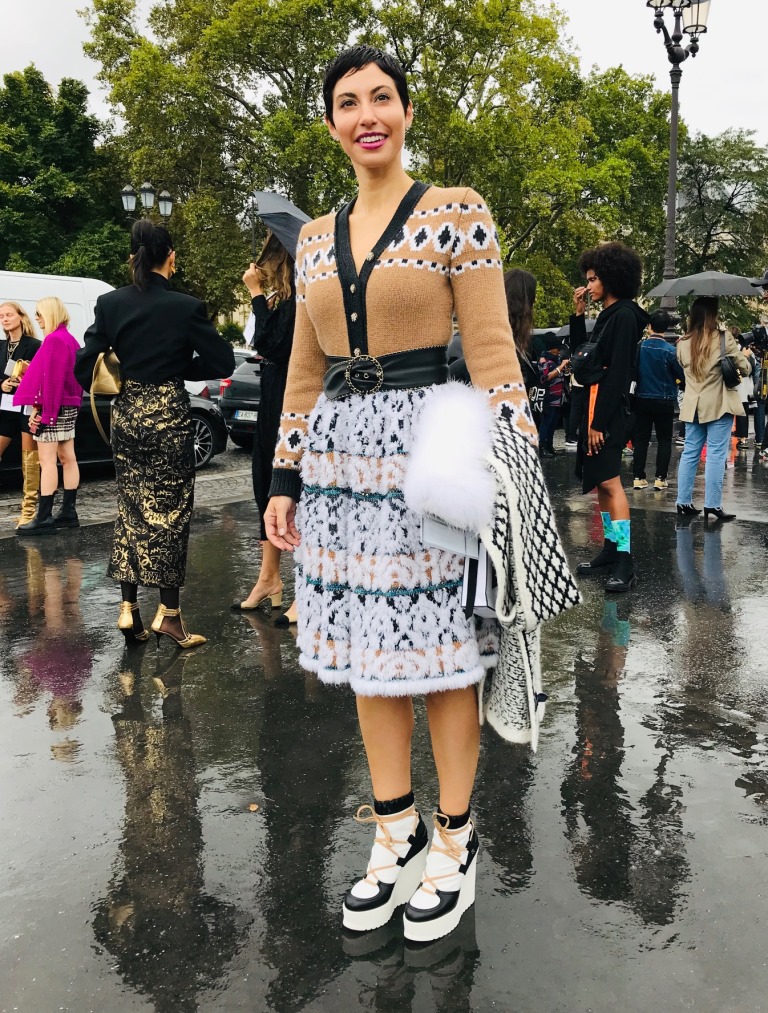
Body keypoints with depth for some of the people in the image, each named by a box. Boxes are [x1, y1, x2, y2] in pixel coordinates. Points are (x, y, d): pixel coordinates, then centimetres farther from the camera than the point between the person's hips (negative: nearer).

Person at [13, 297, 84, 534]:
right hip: (69, 407, 10)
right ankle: (68, 512, 15)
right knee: (67, 458, 10)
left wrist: (42, 412, -20)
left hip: (53, 408, -10)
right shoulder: (70, 339, 15)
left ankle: (44, 518, -9)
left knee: (47, 460, -9)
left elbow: (50, 380, -20)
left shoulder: (54, 340, -15)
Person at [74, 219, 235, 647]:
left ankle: (129, 607, 15)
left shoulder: (110, 303, -2)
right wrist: (179, 367, 4)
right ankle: (169, 613, 8)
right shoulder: (186, 307, -12)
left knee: (132, 509, 15)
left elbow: (85, 367, -3)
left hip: (126, 415, 4)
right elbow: (223, 362, -9)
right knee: (170, 511, 5)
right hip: (169, 416, -4)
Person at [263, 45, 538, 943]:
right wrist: (285, 482, 12)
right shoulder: (317, 238, 14)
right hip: (341, 456, 6)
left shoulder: (457, 213, -2)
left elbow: (491, 350, -8)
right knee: (368, 650, 11)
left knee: (437, 651, 2)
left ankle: (454, 841, 22)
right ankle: (396, 832, 28)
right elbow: (304, 372, 15)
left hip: (427, 445, -5)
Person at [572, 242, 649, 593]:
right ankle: (610, 548, 19)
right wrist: (578, 314, 10)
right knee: (600, 482, 12)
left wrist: (600, 422, -21)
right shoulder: (608, 315, 16)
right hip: (594, 408, 10)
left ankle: (624, 560, -13)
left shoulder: (624, 315, -11)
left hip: (608, 412, -10)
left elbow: (617, 373, -18)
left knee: (609, 482, -13)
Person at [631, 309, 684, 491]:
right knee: (664, 440, 8)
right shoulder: (669, 350, -13)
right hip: (664, 400, -2)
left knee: (641, 439, 9)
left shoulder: (639, 346, -6)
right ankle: (660, 478, 4)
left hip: (642, 399, 2)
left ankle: (639, 477, 8)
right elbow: (682, 375, -9)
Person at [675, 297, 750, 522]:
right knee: (716, 455, -2)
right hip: (719, 404, -5)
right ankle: (712, 505, -1)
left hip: (692, 405, 5)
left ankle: (684, 501, 13)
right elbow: (745, 368, -3)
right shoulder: (724, 338, -9)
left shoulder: (683, 343, 3)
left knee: (690, 453, 11)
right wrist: (743, 357, 17)